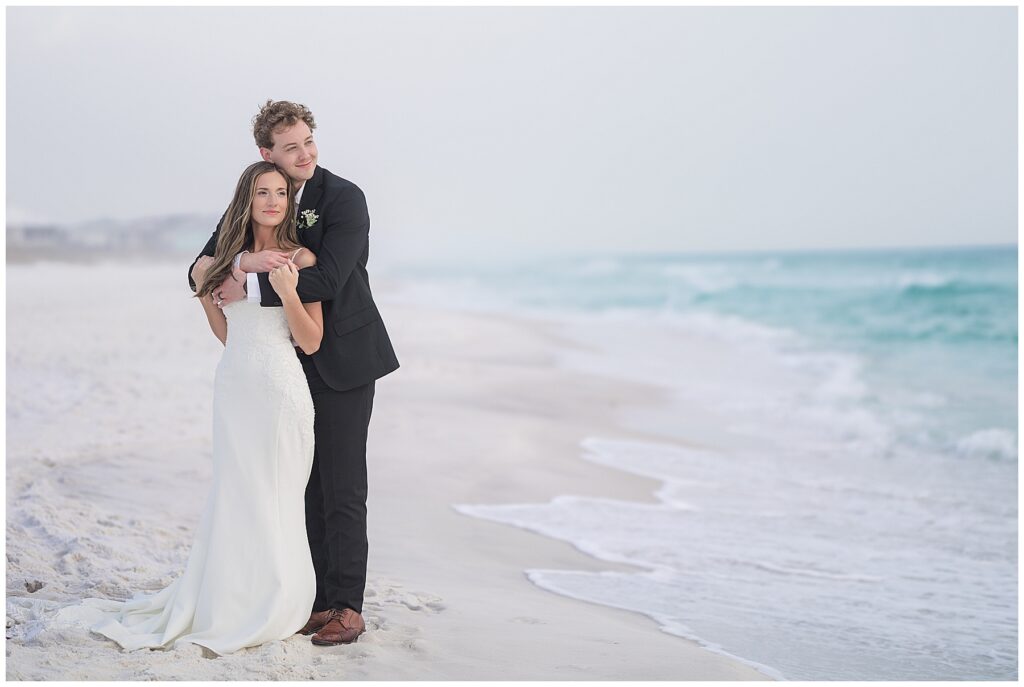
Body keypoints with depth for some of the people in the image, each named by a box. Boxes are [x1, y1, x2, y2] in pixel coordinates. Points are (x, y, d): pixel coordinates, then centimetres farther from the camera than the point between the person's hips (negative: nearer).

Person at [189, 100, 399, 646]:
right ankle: (321, 600, 19)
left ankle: (348, 608, 6)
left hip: (343, 360, -5)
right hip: (291, 363, 6)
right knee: (309, 487, 10)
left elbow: (326, 281, -23)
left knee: (342, 487, -2)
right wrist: (245, 260, -21)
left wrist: (251, 287, -21)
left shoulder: (344, 198, -13)